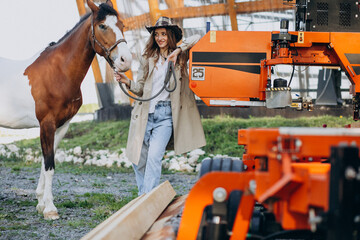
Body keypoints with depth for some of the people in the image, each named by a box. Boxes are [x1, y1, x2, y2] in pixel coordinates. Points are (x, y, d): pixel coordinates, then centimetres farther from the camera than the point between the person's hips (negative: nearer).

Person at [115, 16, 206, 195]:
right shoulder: (147, 58, 11)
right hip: (145, 112, 3)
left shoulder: (180, 57, 6)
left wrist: (178, 50, -16)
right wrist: (127, 82, -9)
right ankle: (143, 196, 24)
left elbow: (197, 39, -7)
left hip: (166, 114, -3)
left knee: (154, 157, -16)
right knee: (137, 159, 5)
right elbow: (140, 89, 9)